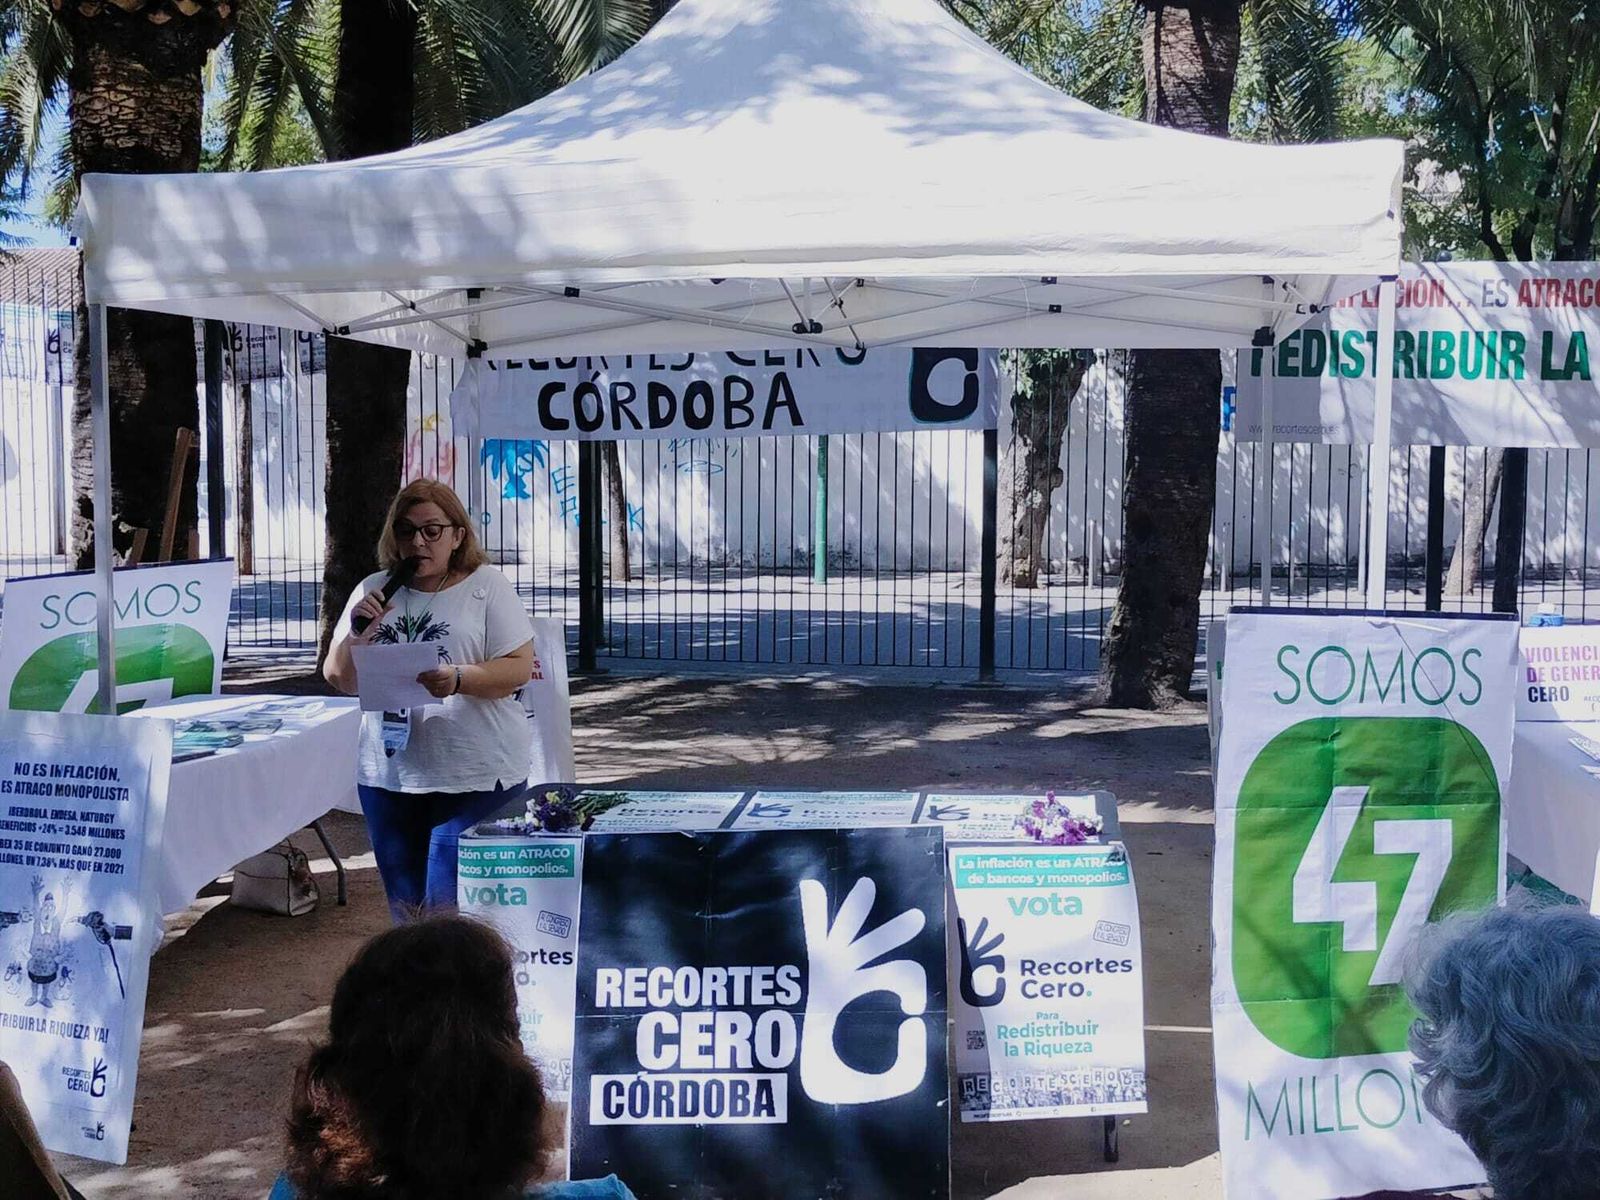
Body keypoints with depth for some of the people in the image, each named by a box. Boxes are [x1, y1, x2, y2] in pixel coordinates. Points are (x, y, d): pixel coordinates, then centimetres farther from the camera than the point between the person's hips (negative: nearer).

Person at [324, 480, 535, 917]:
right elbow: (341, 680, 10)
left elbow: (519, 668, -8)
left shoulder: (486, 586, 0)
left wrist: (459, 679, -24)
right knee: (405, 910, 12)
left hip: (476, 777, -4)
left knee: (453, 909, -6)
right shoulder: (374, 591, 11)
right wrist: (356, 635, -9)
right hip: (389, 775, 5)